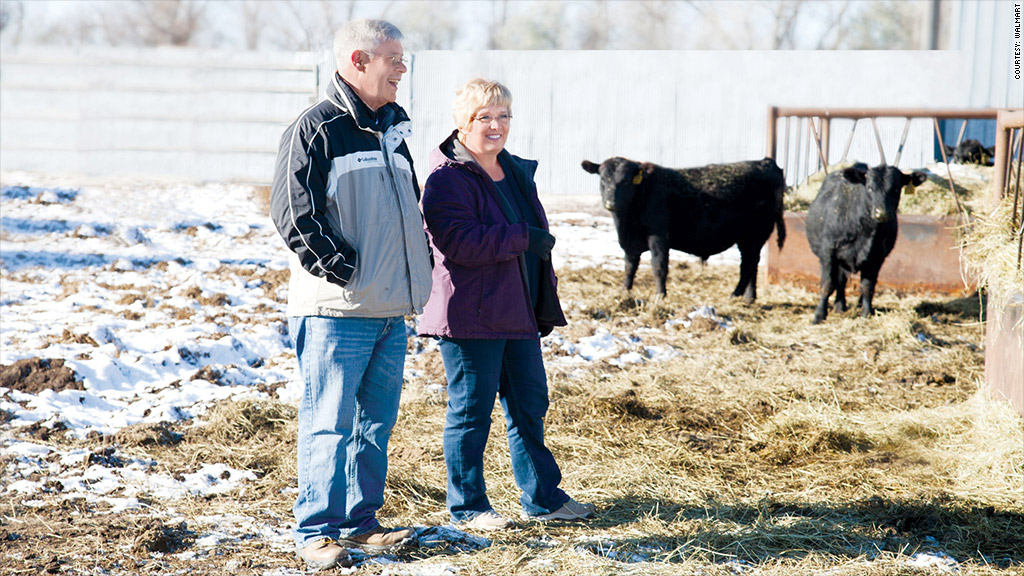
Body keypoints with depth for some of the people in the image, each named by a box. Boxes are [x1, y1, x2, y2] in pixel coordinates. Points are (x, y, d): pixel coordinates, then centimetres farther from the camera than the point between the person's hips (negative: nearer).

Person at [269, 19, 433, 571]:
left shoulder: (392, 128, 17)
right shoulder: (317, 128, -9)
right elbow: (292, 213, -15)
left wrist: (416, 269, 14)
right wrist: (343, 271, -16)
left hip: (390, 310, 8)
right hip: (336, 311, -8)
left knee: (376, 422, 12)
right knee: (328, 423, -4)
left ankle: (361, 521, 21)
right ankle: (316, 531, 2)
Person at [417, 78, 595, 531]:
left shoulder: (515, 172, 16)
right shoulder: (446, 179, -12)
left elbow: (537, 240, 27)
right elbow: (458, 241, -24)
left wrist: (545, 304, 24)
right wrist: (521, 238, -23)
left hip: (518, 315, 9)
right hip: (470, 318, -9)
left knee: (529, 406, 14)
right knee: (471, 413, 0)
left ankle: (542, 498, 24)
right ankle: (467, 507, 10)